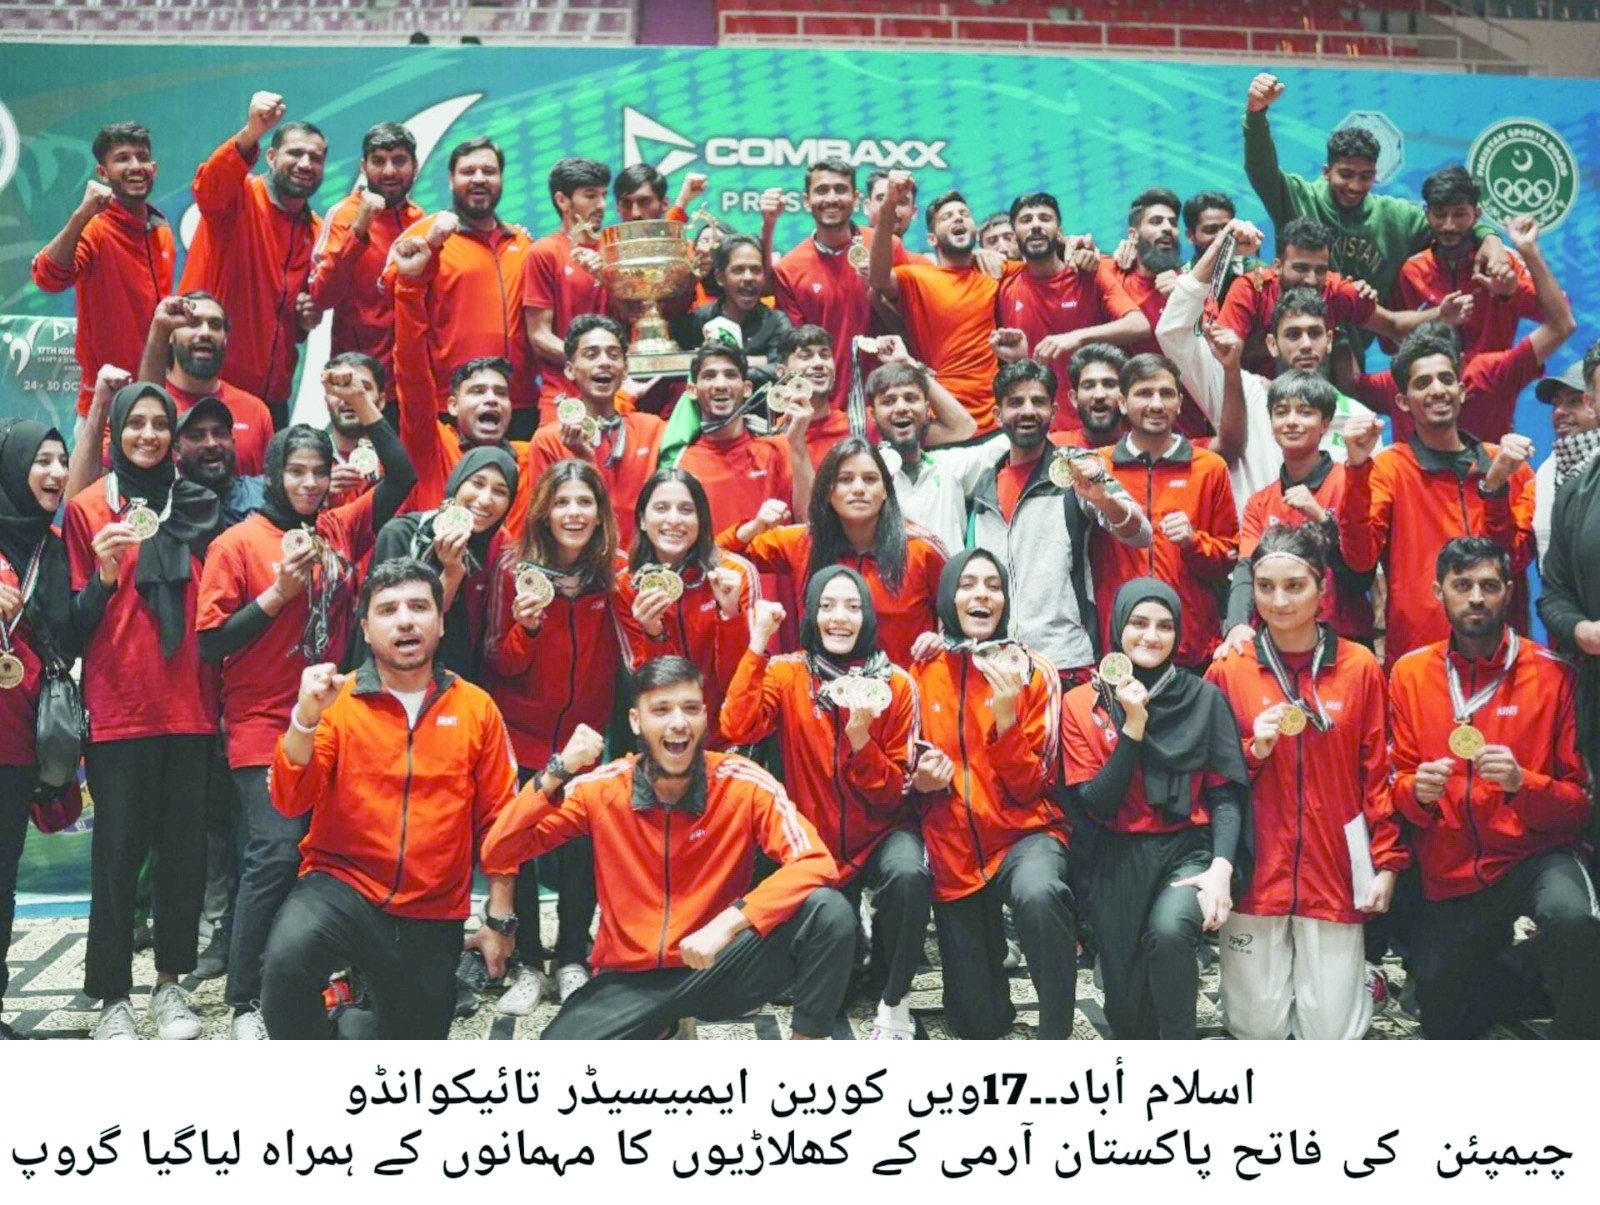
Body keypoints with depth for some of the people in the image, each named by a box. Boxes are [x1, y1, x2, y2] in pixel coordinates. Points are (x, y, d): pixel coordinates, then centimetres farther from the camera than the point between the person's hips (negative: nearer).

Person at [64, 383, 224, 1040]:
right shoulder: (88, 508, 2)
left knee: (186, 848, 5)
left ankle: (171, 983, 18)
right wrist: (103, 575, -17)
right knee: (117, 851, -1)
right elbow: (73, 618, 2)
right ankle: (111, 998, 8)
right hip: (117, 708, -3)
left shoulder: (197, 505, 10)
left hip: (188, 705, 3)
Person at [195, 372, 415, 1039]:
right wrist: (278, 593, -14)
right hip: (265, 729, -5)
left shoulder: (340, 529, 9)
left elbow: (401, 478, 6)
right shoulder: (238, 544, -3)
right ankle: (245, 1003, -5)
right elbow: (209, 641, -6)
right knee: (276, 852, -15)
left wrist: (362, 403, 0)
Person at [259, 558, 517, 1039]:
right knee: (285, 961, -34)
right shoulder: (336, 700, -2)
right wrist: (306, 718, -26)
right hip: (342, 885, -2)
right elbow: (290, 802, -11)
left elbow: (498, 820, 5)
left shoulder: (476, 708, 1)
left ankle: (363, 1011, 42)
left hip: (432, 917, 2)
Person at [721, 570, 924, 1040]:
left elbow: (895, 793, -6)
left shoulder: (896, 684, -5)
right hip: (815, 842, 1)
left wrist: (859, 735, -23)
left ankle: (893, 1000, -13)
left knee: (908, 876, -35)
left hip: (881, 833, 0)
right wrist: (759, 643, -22)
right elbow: (737, 729, -24)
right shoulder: (786, 674, -4)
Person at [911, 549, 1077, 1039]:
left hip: (1025, 833, -2)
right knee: (977, 1022, 3)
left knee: (1038, 895, -41)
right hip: (953, 849, 3)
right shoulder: (925, 673, 4)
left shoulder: (1032, 671, -2)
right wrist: (922, 779, -8)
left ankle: (1056, 1038, -19)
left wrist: (1005, 713, -21)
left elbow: (1029, 787, -7)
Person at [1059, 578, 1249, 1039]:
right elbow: (1096, 804, -6)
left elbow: (1226, 793, -1)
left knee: (1169, 931, -32)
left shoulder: (1204, 698, 1)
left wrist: (1221, 867, -16)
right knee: (1127, 1005, -1)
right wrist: (1133, 725, -14)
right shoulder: (1082, 704, 1)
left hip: (1189, 850, -1)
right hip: (1118, 861, 1)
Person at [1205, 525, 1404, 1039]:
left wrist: (1387, 863, 0)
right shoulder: (1228, 671, 1)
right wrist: (1252, 751, -12)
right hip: (1256, 873, 0)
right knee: (1256, 1028, 4)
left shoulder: (1361, 668, 1)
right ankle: (1257, 975, 33)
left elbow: (1378, 774, 4)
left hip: (1334, 872, 0)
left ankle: (1348, 975, 30)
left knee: (1332, 1034, 2)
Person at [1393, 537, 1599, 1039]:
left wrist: (1521, 782, -25)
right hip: (1450, 873, 3)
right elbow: (1398, 786, 6)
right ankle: (1508, 964, 43)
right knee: (1445, 1027, 10)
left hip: (1536, 855, -3)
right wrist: (1417, 791, -17)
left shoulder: (1550, 674, -7)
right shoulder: (1410, 674, 0)